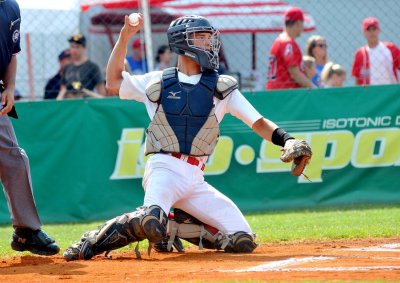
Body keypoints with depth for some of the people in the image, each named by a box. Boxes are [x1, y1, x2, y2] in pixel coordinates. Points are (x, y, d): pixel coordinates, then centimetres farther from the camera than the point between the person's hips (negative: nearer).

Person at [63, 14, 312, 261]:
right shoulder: (158, 82, 10)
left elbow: (258, 122, 7)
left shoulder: (221, 87, 11)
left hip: (196, 179, 4)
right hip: (164, 169, -4)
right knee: (151, 222, -35)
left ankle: (173, 228, 10)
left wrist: (287, 140, -12)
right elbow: (114, 81, 18)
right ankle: (94, 242, -11)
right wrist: (124, 38, 7)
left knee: (243, 242, -6)